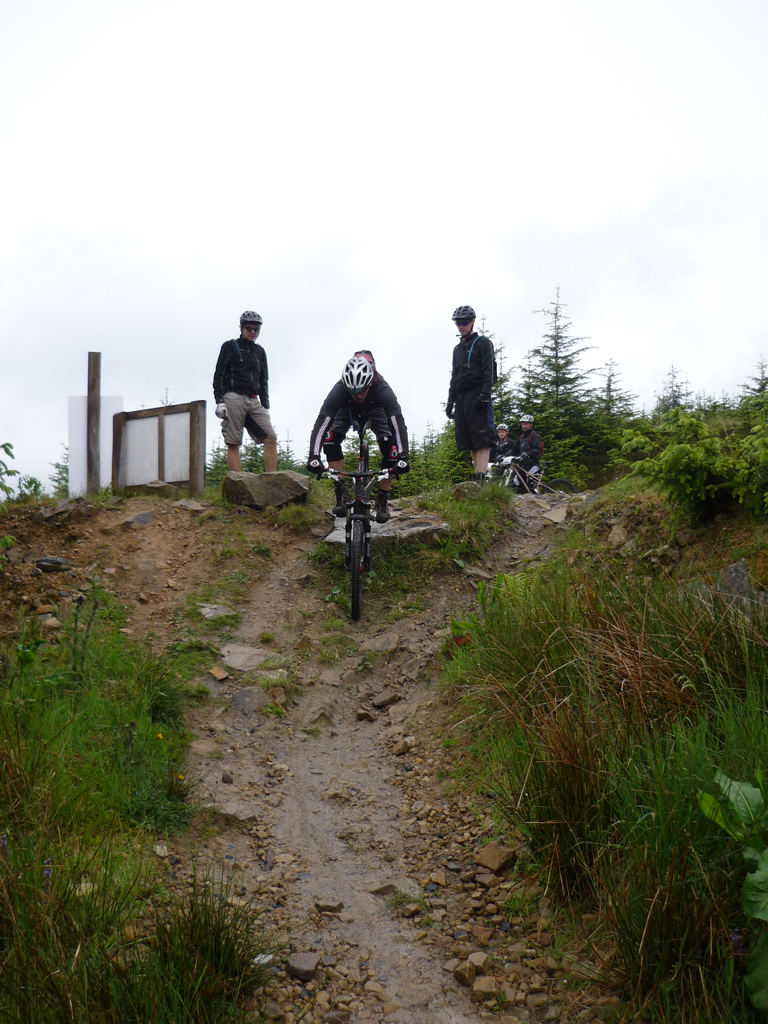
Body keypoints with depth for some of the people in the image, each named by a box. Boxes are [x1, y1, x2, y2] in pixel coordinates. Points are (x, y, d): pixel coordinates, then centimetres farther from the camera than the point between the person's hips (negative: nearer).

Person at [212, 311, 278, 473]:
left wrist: (265, 407, 15)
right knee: (233, 444, -9)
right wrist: (219, 401, -10)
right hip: (234, 398, -5)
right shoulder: (230, 347, 7)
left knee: (271, 439, -11)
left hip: (253, 401, 5)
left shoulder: (260, 352, 21)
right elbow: (219, 375, 1)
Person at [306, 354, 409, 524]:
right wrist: (314, 457, -56)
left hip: (375, 410, -1)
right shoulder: (339, 391, -40)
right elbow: (321, 423, -45)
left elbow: (398, 423, -47)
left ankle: (382, 500, -6)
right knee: (330, 439, -26)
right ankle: (341, 494, -15)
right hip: (347, 410, 1)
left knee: (390, 450, -22)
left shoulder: (382, 390, -42)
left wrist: (403, 457, -59)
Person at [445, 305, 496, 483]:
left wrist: (485, 393, -19)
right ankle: (477, 479, 2)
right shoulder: (458, 349, 24)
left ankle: (480, 478, -27)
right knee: (470, 442, 2)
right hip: (462, 398, 7)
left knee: (482, 439, -15)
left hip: (477, 396, -7)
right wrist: (450, 401, 16)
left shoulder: (483, 343, 4)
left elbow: (488, 370, -7)